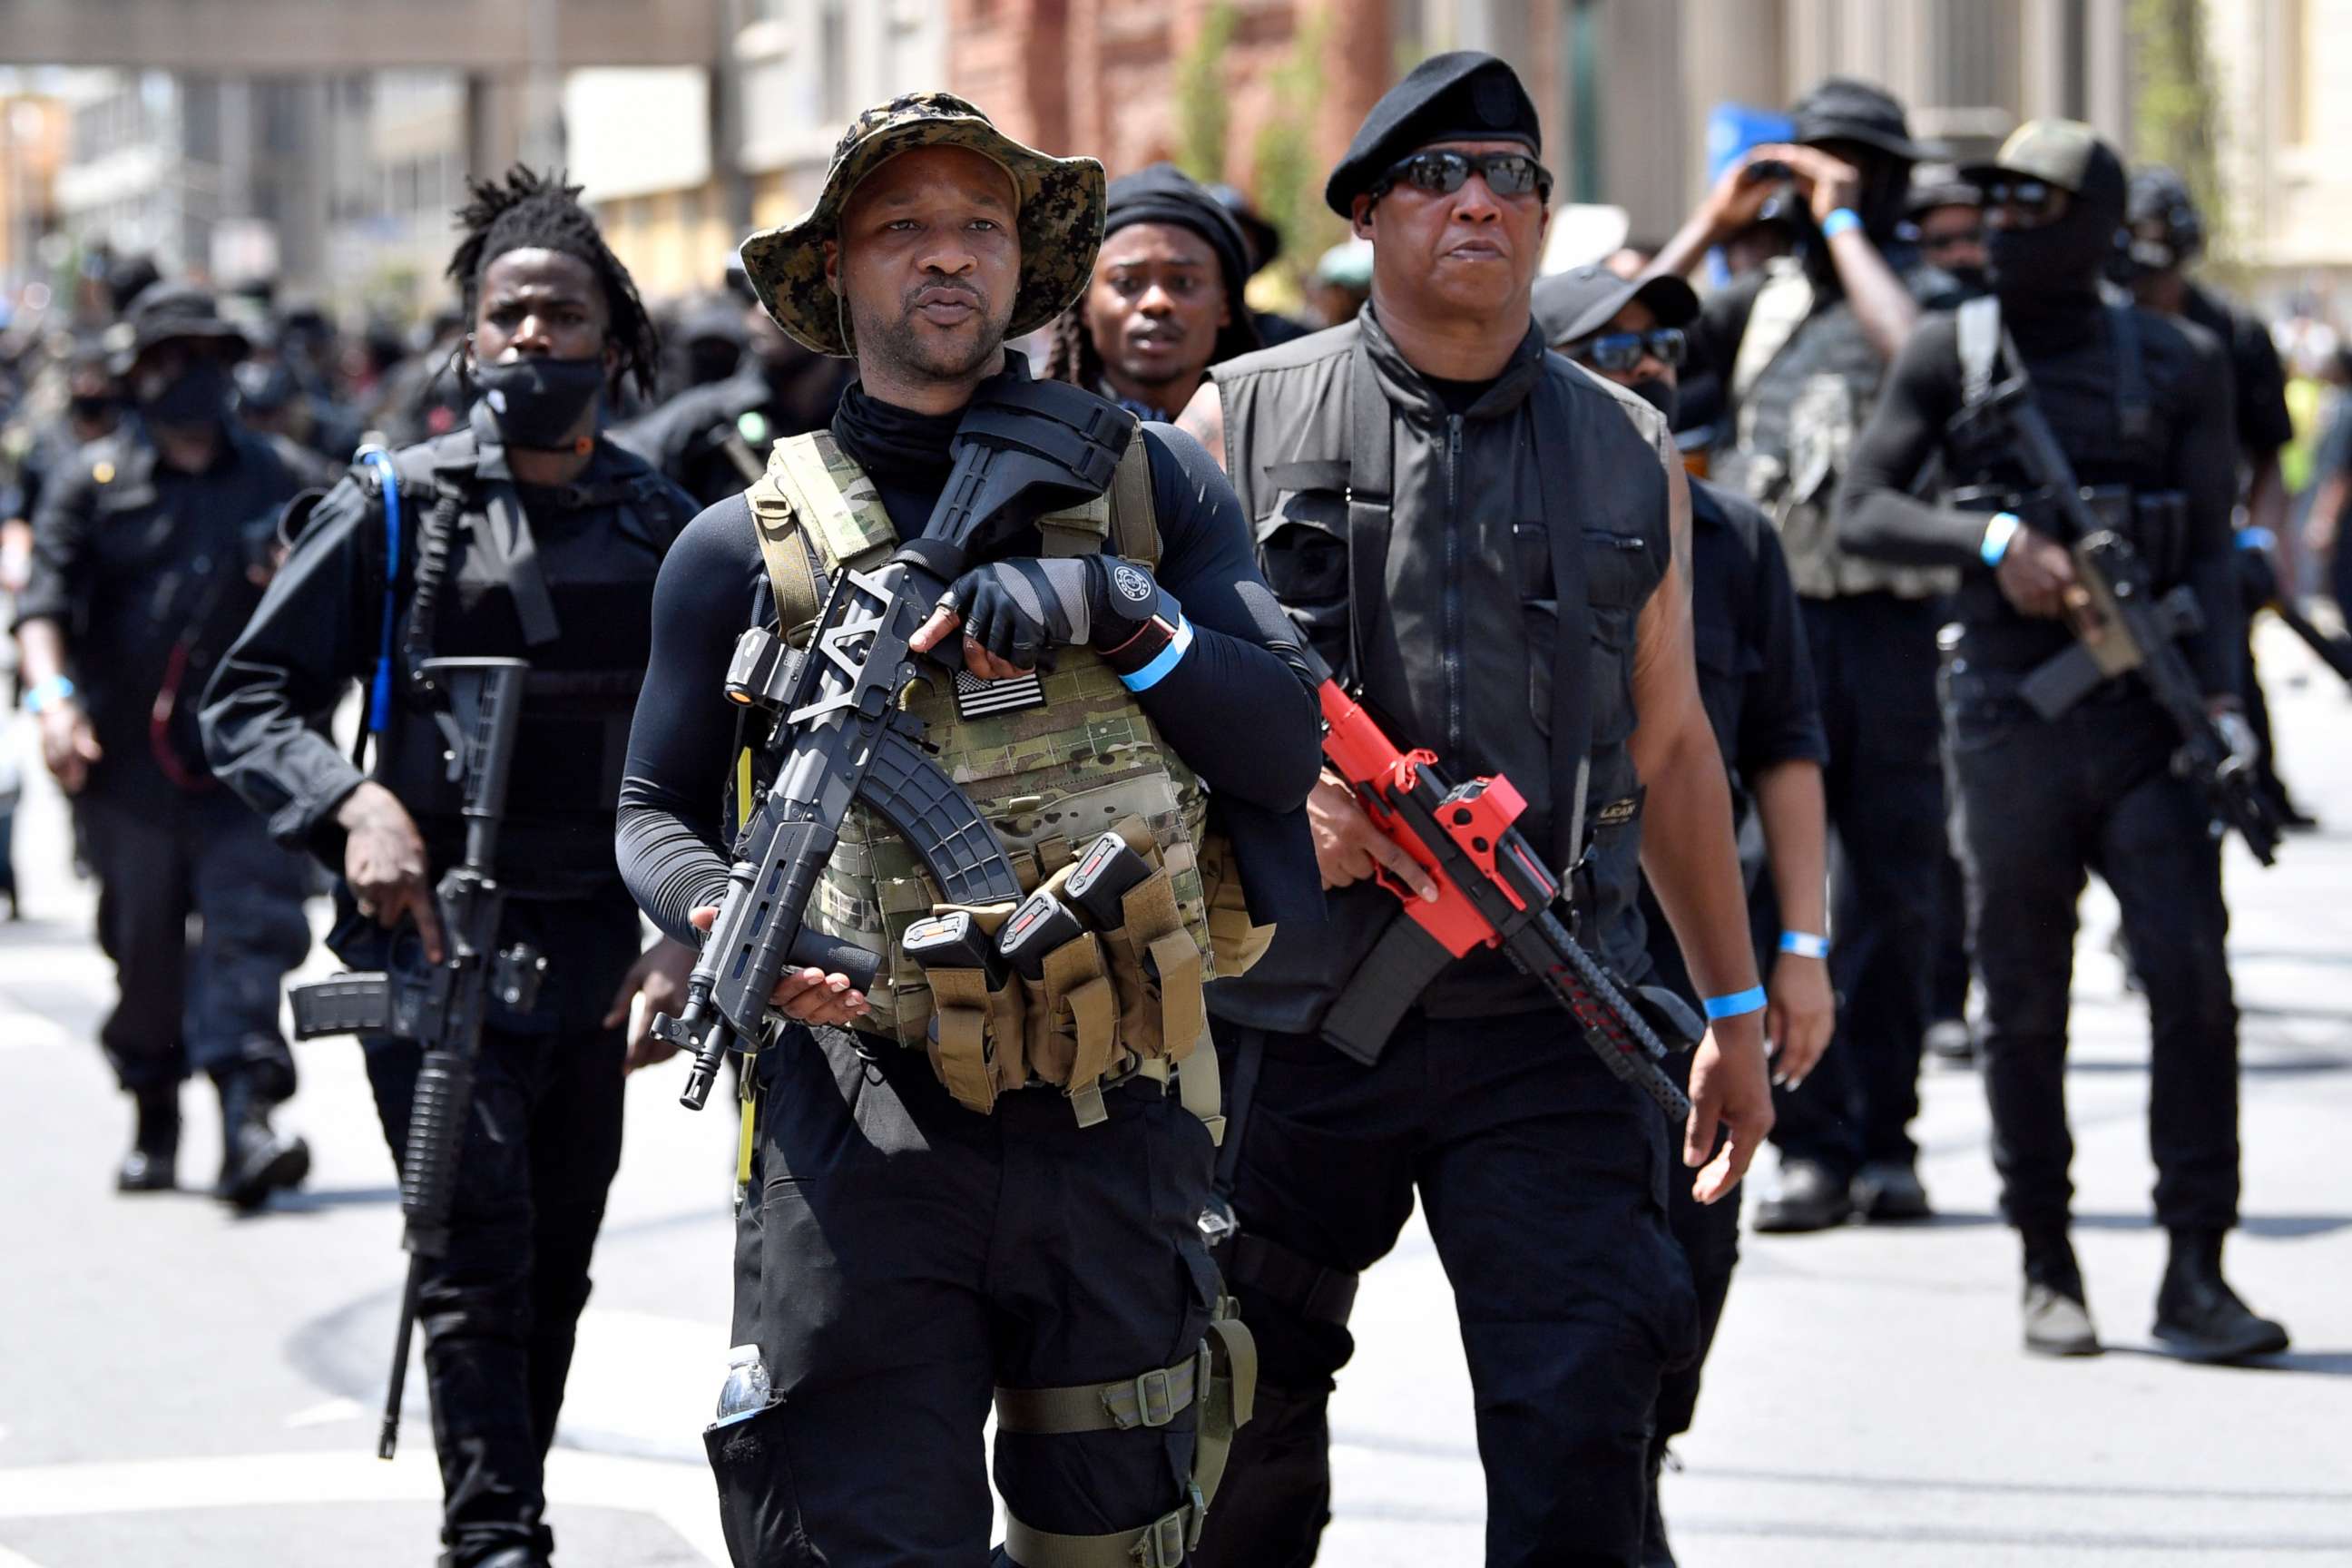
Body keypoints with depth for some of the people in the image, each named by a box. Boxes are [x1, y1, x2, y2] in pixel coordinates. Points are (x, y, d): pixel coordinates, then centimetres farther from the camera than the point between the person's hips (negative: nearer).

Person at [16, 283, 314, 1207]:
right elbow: (44, 602, -7)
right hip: (127, 761, -1)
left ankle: (248, 1120, -23)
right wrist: (52, 695, -20)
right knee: (144, 954, 6)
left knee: (251, 924, -15)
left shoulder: (267, 480, 12)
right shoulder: (93, 483, 4)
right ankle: (154, 1125, 23)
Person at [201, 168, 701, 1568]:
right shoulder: (394, 510, 0)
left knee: (556, 1272, 11)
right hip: (429, 939, -4)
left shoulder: (666, 532, 8)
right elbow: (247, 702, 1)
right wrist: (354, 803, -17)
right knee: (479, 1243, -17)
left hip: (598, 952, 4)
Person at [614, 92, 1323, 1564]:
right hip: (859, 1149, -2)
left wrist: (1120, 616, -14)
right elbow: (657, 813, 12)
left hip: (1116, 1130, 2)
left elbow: (1285, 747, 2)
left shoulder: (1153, 484, 8)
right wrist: (726, 921, -10)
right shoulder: (749, 546, 5)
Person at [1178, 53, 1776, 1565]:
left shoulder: (1632, 454, 12)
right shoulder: (1243, 424, 5)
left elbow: (1672, 747, 18)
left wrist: (1737, 1008, 18)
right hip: (1295, 1015, -1)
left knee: (1584, 1419, -10)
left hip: (1547, 1027, 1)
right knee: (1247, 1419, 10)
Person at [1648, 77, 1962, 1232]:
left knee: (1892, 896, 5)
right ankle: (1808, 1144, -7)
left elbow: (1915, 351, -21)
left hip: (1893, 627, -3)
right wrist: (1715, 222, 6)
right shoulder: (1766, 303, 15)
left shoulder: (1926, 291, 2)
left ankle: (1884, 1141, 14)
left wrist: (1844, 223, -12)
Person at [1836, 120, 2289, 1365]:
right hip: (2009, 722, 0)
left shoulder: (2176, 363, 5)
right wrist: (1992, 540, -16)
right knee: (2024, 1008, 5)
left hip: (2147, 714, 0)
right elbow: (1861, 512, 1)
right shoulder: (1949, 355, 5)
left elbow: (2210, 549, 4)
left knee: (2192, 980, -11)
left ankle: (2196, 1274, -7)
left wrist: (2217, 695, -10)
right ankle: (2048, 1271, 17)